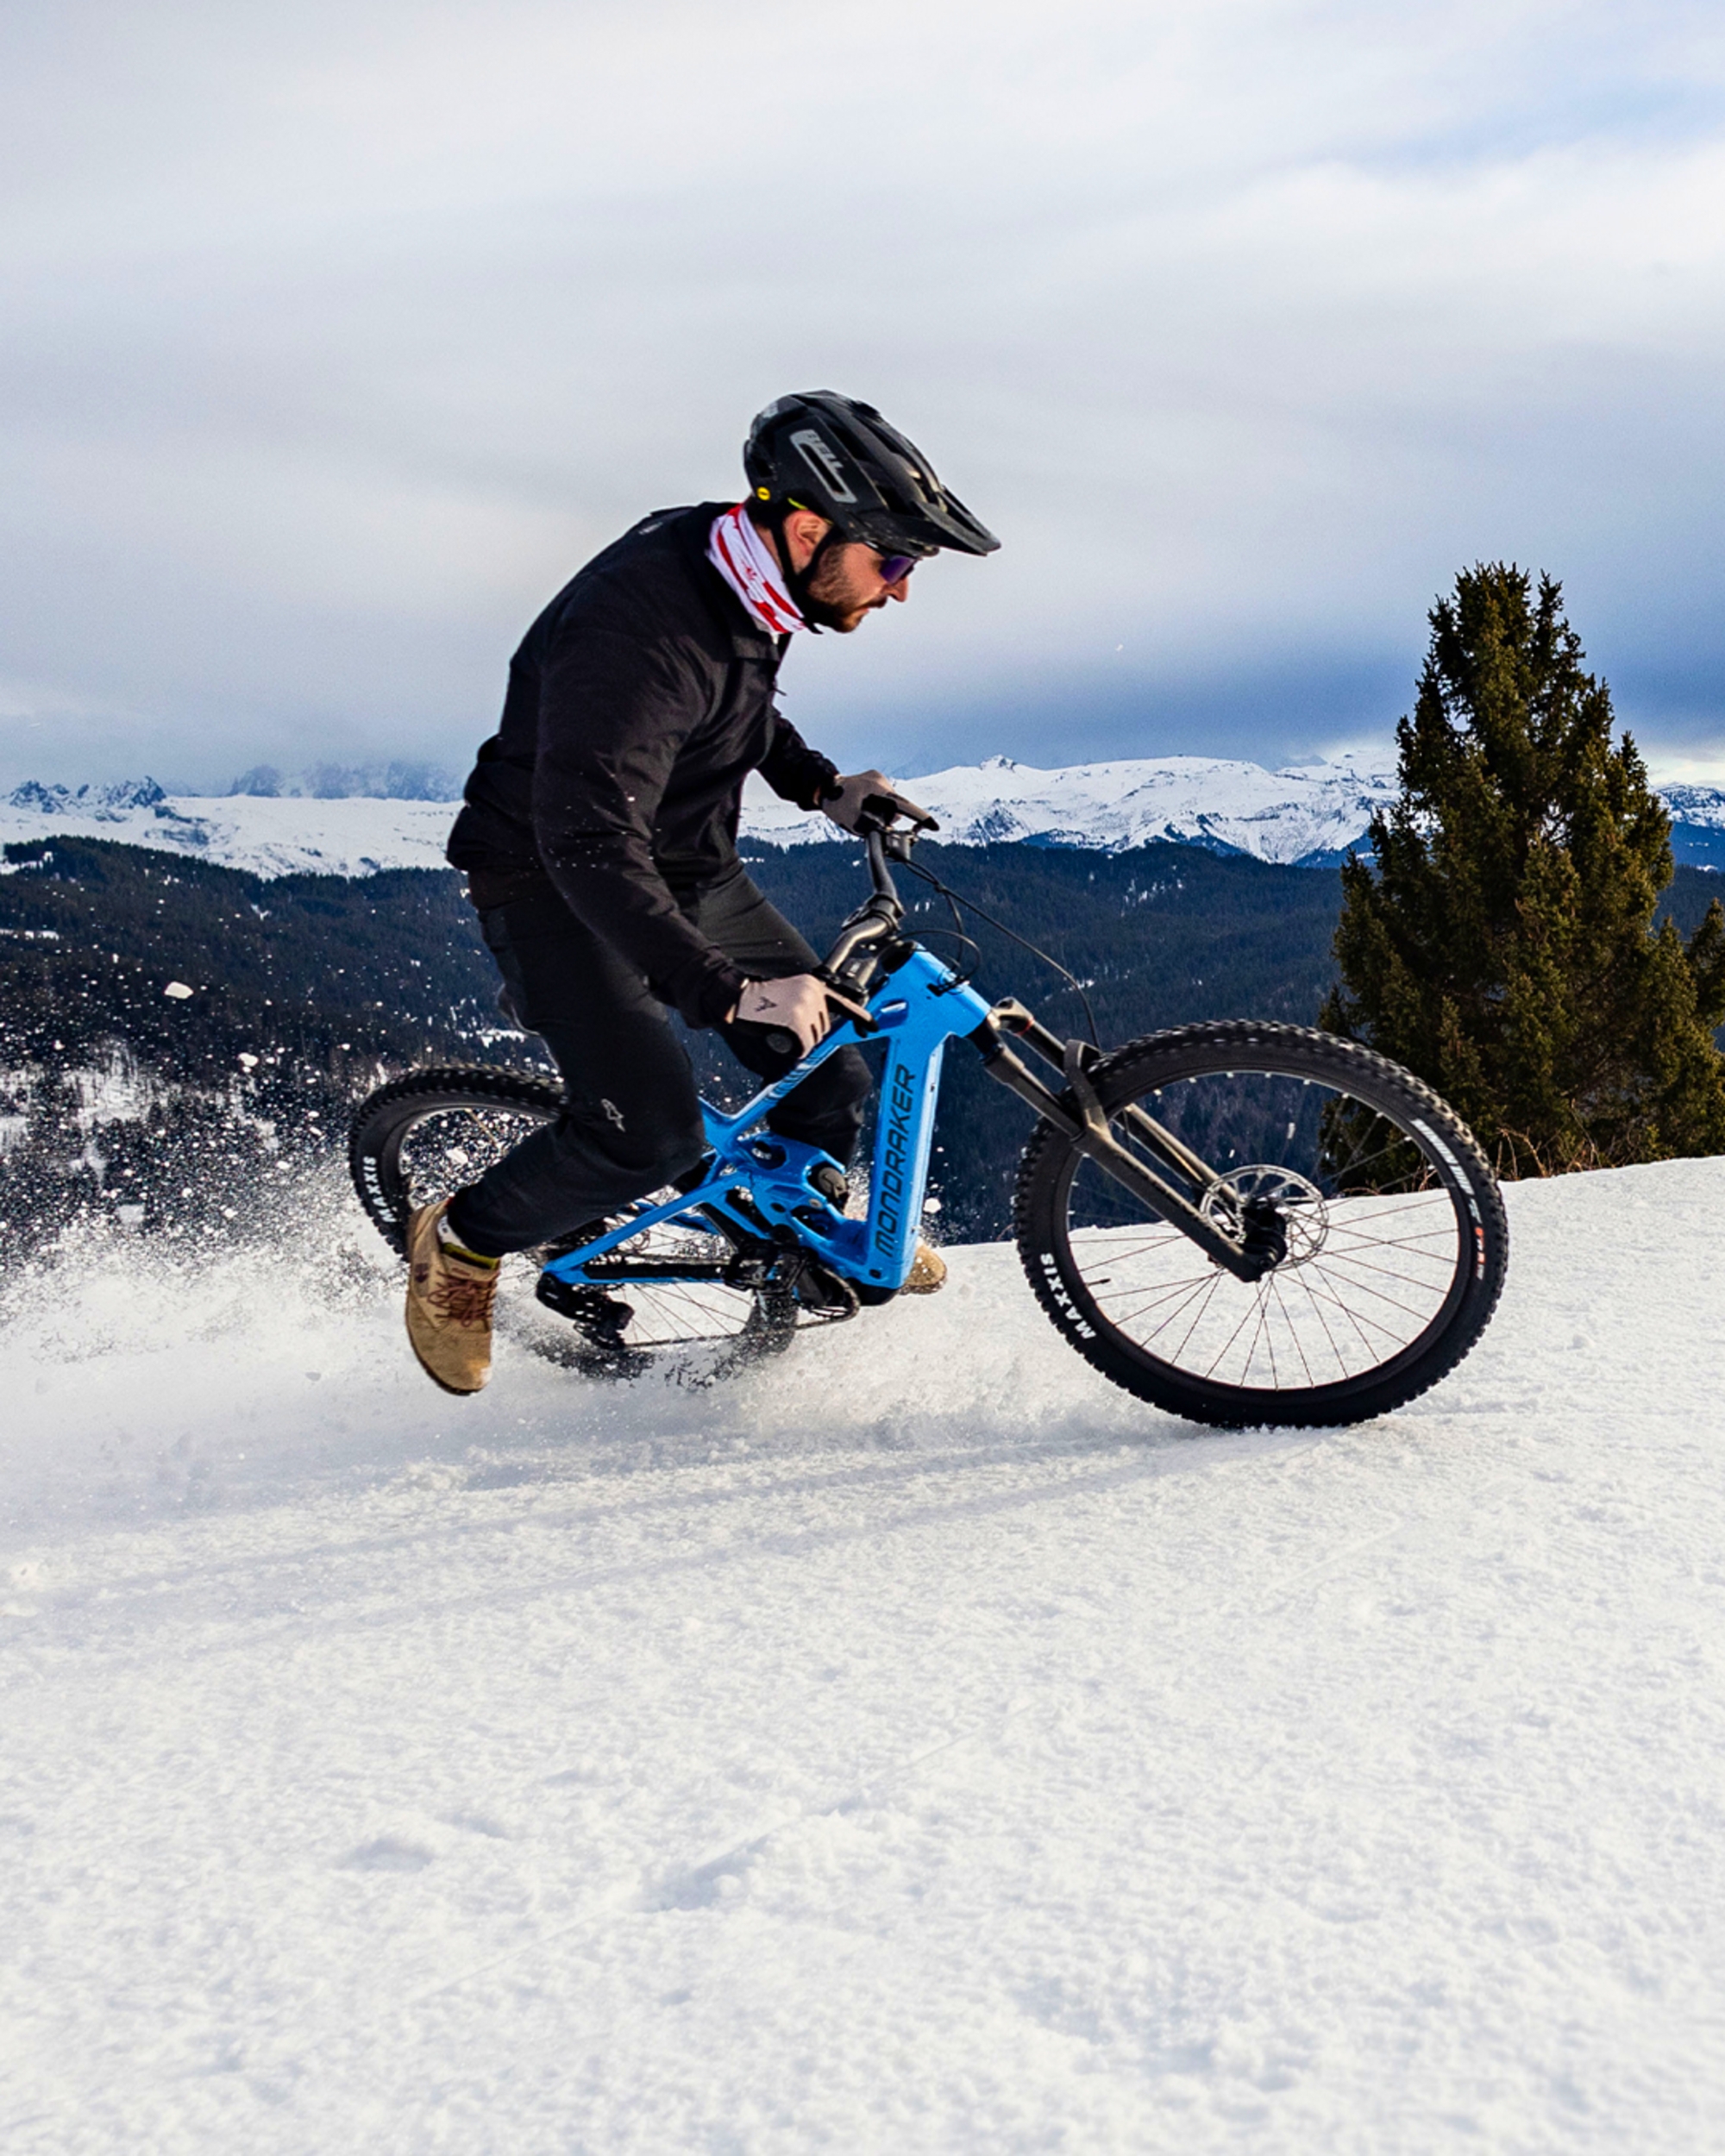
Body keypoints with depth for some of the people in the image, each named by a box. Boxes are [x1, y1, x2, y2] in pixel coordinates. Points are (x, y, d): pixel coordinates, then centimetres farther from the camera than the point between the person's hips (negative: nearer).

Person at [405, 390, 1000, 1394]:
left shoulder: (747, 579, -6)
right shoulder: (637, 627, -34)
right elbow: (591, 849, -39)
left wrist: (823, 784, 8)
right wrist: (728, 990, -42)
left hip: (693, 867, 8)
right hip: (563, 884, -8)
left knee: (830, 1070, 7)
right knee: (650, 1131, -20)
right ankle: (462, 1243, 5)